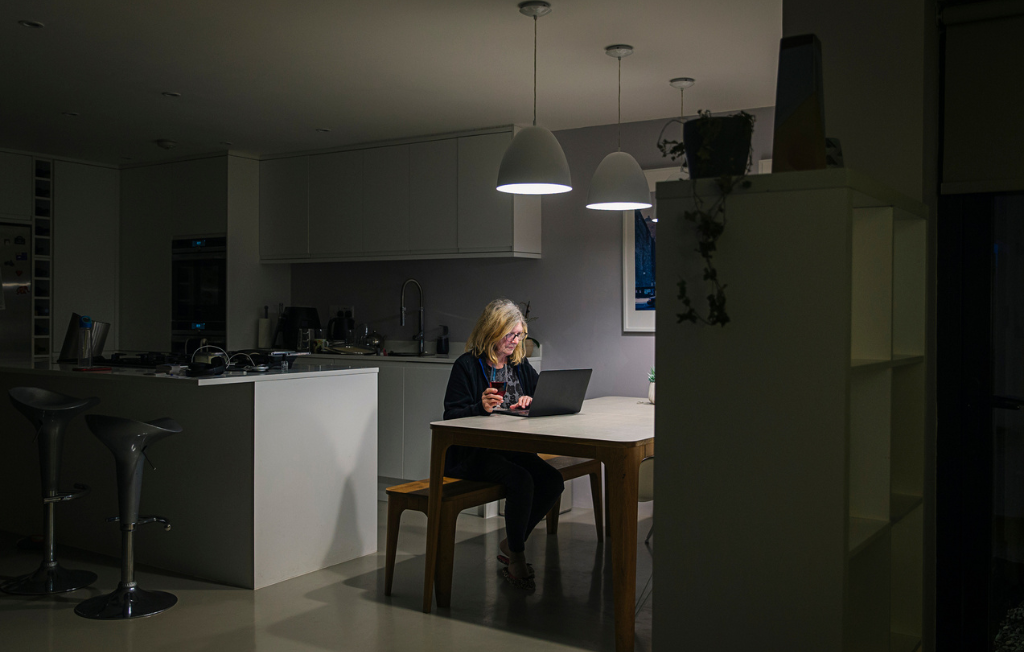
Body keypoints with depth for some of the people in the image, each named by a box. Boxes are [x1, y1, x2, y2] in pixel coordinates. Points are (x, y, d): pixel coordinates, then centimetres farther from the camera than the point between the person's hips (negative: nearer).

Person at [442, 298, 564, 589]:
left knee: (553, 481, -16)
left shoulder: (520, 364, 13)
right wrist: (481, 407, -29)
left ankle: (511, 543, 5)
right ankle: (516, 556, -10)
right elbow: (451, 415, -10)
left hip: (511, 449, 7)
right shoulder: (467, 366, -6)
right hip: (471, 453, -7)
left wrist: (532, 401, -3)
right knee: (522, 480, -31)